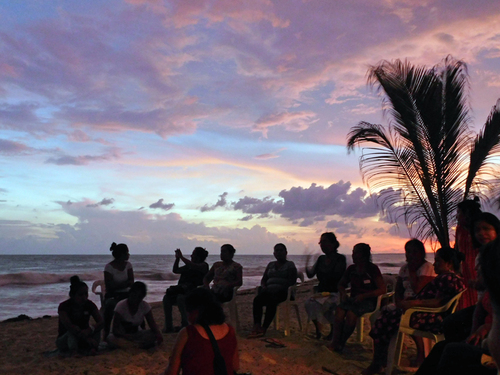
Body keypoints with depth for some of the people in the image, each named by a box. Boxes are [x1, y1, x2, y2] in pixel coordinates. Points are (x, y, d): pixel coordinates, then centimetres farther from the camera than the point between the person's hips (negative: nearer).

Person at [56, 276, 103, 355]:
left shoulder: (89, 305, -5)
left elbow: (101, 322, -17)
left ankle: (92, 348, -42)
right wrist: (88, 338, -43)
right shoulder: (64, 306, -16)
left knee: (97, 328, -24)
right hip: (65, 339, -3)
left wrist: (91, 330, -41)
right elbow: (69, 325, -32)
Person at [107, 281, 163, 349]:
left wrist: (158, 333, -37)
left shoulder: (145, 306, -10)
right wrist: (127, 336, -44)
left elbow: (152, 323, -14)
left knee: (153, 335, -27)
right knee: (111, 338, -36)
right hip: (122, 335, -2)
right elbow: (115, 329, -25)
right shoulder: (121, 306, -20)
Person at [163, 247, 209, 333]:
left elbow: (194, 266, -20)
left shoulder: (204, 265, 1)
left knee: (180, 297, -35)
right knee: (166, 298, -14)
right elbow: (175, 270, 31)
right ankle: (168, 326, -13)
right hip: (181, 291, 7)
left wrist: (181, 257, -14)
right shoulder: (188, 266, 25)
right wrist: (177, 258, 18)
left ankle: (185, 325, -27)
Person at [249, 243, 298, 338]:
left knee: (271, 300, -37)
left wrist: (279, 289, -18)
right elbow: (263, 279, 22)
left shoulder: (290, 264, 9)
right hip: (269, 291, 5)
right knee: (257, 299, -28)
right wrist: (264, 287, -2)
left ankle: (264, 328, -40)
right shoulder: (270, 265, 26)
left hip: (282, 292, -4)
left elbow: (292, 281, -4)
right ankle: (256, 327, -41)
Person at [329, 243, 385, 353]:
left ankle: (341, 343, -17)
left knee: (351, 313, -33)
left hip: (368, 301, -5)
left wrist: (363, 296, -18)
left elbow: (382, 289, -10)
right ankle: (334, 343, -31)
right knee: (339, 310, -27)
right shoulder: (351, 269, 10)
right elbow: (341, 284, 23)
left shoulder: (372, 269, -6)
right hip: (353, 299, 5)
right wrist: (343, 293, -1)